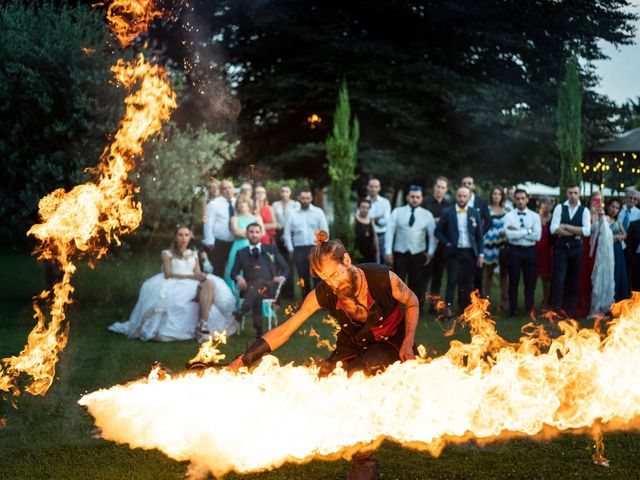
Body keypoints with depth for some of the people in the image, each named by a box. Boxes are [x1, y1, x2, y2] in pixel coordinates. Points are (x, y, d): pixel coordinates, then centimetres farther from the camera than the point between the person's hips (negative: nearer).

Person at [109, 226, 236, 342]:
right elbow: (168, 274, -4)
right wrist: (191, 276, -15)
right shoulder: (168, 254, 11)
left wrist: (201, 277, -13)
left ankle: (203, 325, -44)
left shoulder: (193, 254, 25)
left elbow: (198, 274, 14)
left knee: (209, 283, -34)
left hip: (193, 285, 5)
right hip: (174, 285, -5)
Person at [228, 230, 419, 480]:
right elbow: (283, 331, -17)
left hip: (391, 343, -4)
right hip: (354, 346, 4)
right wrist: (243, 359, -25)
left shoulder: (383, 278, -27)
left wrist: (408, 344, -17)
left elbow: (411, 302, -6)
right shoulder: (322, 294, -21)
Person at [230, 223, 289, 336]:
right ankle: (258, 328, -47)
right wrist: (238, 277, -9)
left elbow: (285, 268, 18)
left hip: (270, 287, 0)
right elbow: (233, 272, 17)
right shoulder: (241, 253, 21)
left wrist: (282, 277, -6)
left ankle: (241, 313, -54)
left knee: (260, 282, -38)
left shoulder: (271, 249, 20)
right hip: (250, 288, 1)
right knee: (256, 293, -38)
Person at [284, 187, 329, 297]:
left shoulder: (318, 212, 2)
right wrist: (290, 249, 1)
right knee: (303, 278, 6)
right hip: (299, 250, 2)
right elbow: (287, 233, 8)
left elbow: (325, 231, 0)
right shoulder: (293, 214, 8)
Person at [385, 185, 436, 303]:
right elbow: (390, 232, -1)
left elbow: (432, 235, 4)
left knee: (417, 285, 7)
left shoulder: (427, 215, 5)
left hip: (418, 255, 1)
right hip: (400, 254, -1)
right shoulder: (397, 212, 3)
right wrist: (388, 252, -7)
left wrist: (430, 253, -5)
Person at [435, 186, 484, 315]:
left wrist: (481, 254, 2)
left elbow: (479, 235, 8)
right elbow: (438, 231, 4)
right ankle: (448, 306, 1)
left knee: (467, 283, 5)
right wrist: (447, 244, -7)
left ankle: (465, 309, 12)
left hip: (470, 253, 2)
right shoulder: (447, 212, 0)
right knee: (452, 280, -6)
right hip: (454, 252, -2)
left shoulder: (475, 213, 6)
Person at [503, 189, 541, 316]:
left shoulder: (535, 216, 3)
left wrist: (517, 231, -12)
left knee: (530, 281, 7)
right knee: (513, 281, 6)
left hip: (530, 251, 1)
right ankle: (513, 309, 14)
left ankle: (529, 309, 17)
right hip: (514, 251, -1)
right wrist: (528, 231, -12)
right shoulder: (509, 216, -1)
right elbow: (510, 235, -15)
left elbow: (537, 236, -10)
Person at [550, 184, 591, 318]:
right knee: (559, 280, -10)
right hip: (560, 249, -1)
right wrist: (576, 233, -11)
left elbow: (587, 231, -12)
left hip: (576, 250, 2)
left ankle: (570, 311, 20)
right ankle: (555, 309, 1)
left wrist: (566, 227, -14)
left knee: (573, 281, 9)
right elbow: (553, 229, -11)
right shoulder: (559, 208, 1)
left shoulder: (584, 211, 2)